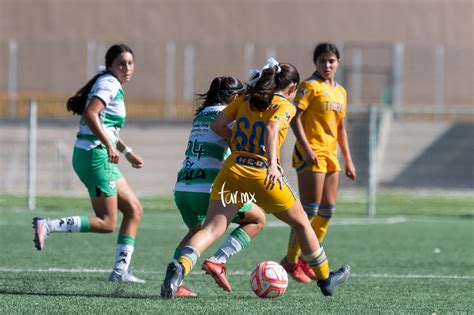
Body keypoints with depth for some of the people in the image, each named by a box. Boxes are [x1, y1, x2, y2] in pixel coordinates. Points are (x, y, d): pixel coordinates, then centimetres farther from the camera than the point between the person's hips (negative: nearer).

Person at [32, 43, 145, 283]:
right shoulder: (109, 83, -10)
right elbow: (90, 115, -25)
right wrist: (109, 145, -29)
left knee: (134, 210, 10)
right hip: (94, 155, -10)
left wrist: (126, 151, 35)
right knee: (107, 223, -11)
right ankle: (47, 226, -13)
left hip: (101, 157, 10)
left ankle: (121, 270, 10)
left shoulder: (114, 86, 20)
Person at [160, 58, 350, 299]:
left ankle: (180, 266, -36)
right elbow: (271, 128, -19)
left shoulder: (245, 99, 15)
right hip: (264, 177, -3)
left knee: (210, 229, -7)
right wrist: (272, 165, -31)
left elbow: (217, 125, 9)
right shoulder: (285, 106, 1)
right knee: (301, 224, 20)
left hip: (232, 171, 3)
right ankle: (325, 279, 33)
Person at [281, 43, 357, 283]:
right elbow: (295, 119, -12)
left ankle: (307, 260, 16)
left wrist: (348, 160, 18)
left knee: (327, 211, 7)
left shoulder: (340, 92, 17)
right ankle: (291, 261, -3)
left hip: (330, 155, 8)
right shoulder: (310, 87, -6)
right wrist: (306, 148, -21)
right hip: (311, 153, -8)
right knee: (310, 209, -10)